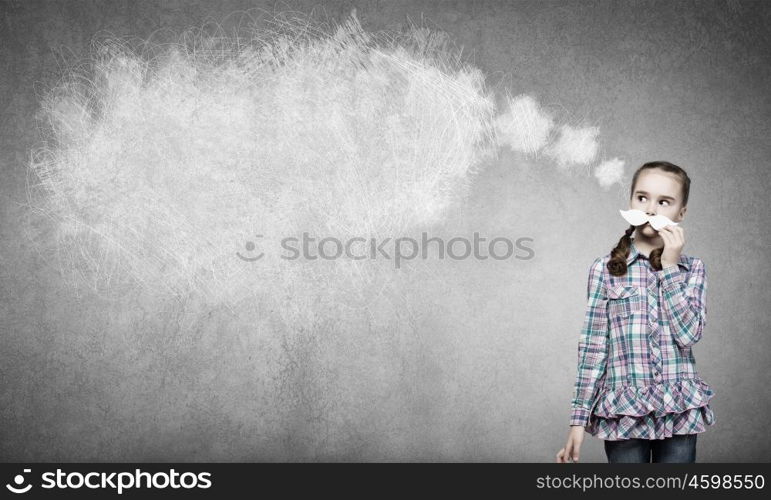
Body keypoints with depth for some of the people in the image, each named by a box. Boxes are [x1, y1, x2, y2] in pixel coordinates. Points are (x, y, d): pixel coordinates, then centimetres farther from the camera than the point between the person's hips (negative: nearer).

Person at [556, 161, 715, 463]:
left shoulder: (692, 269, 4)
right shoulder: (605, 269, -1)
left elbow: (689, 333, -10)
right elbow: (593, 347, -1)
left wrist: (670, 266, -10)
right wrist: (579, 418, -3)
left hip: (680, 412, 2)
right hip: (624, 413, -1)